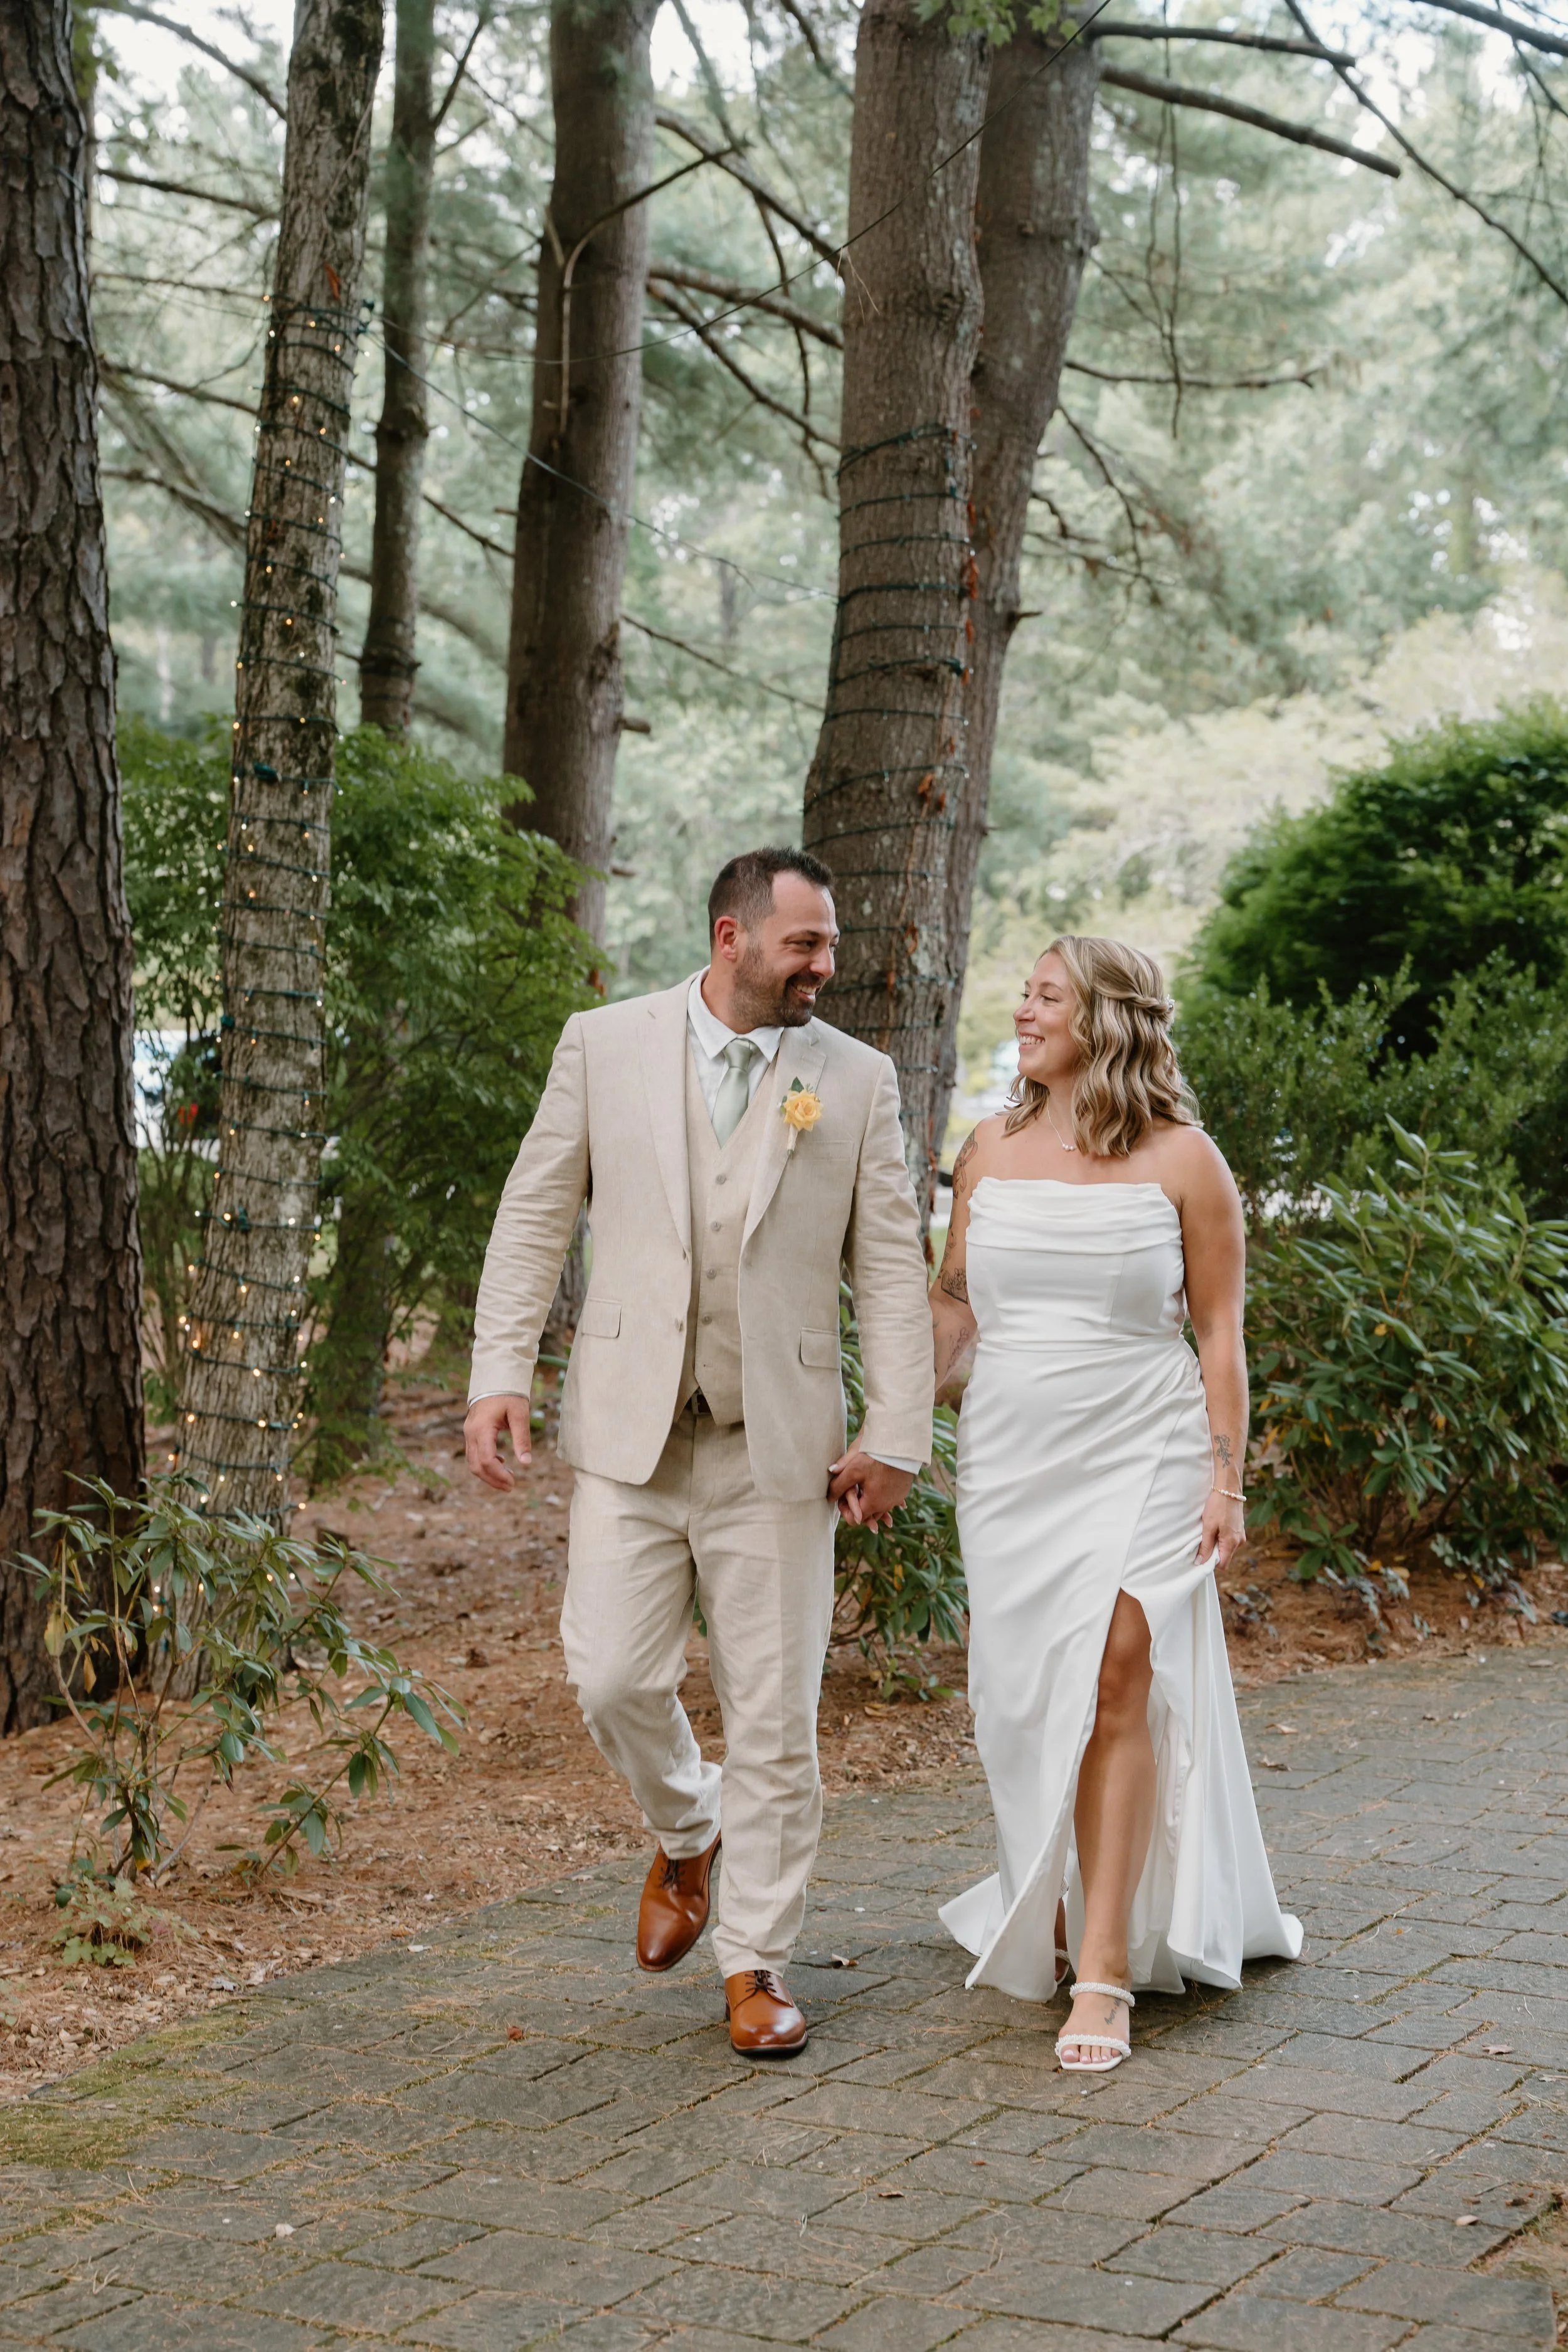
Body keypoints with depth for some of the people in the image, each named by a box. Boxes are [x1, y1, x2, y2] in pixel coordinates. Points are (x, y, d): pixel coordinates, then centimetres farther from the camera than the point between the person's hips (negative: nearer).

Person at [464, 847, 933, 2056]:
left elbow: (893, 1268, 3)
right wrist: (500, 1372, -3)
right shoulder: (604, 1046, 3)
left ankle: (758, 1964, 17)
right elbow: (535, 1217, 6)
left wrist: (896, 1437, -2)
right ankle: (689, 1834, 30)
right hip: (630, 1432, 0)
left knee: (774, 1715, 3)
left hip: (778, 1445, 0)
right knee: (614, 1680, -3)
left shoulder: (858, 1080, 3)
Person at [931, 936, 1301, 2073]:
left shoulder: (1182, 1159, -2)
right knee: (1023, 1700, 7)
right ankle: (1049, 1904, 30)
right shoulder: (994, 1148, 9)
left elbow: (1220, 1331, -1)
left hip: (1140, 1456, -4)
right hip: (1012, 1457, 4)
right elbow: (952, 1304, 14)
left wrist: (1228, 1479, -7)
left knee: (1113, 1683, -13)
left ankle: (1103, 1969, -10)